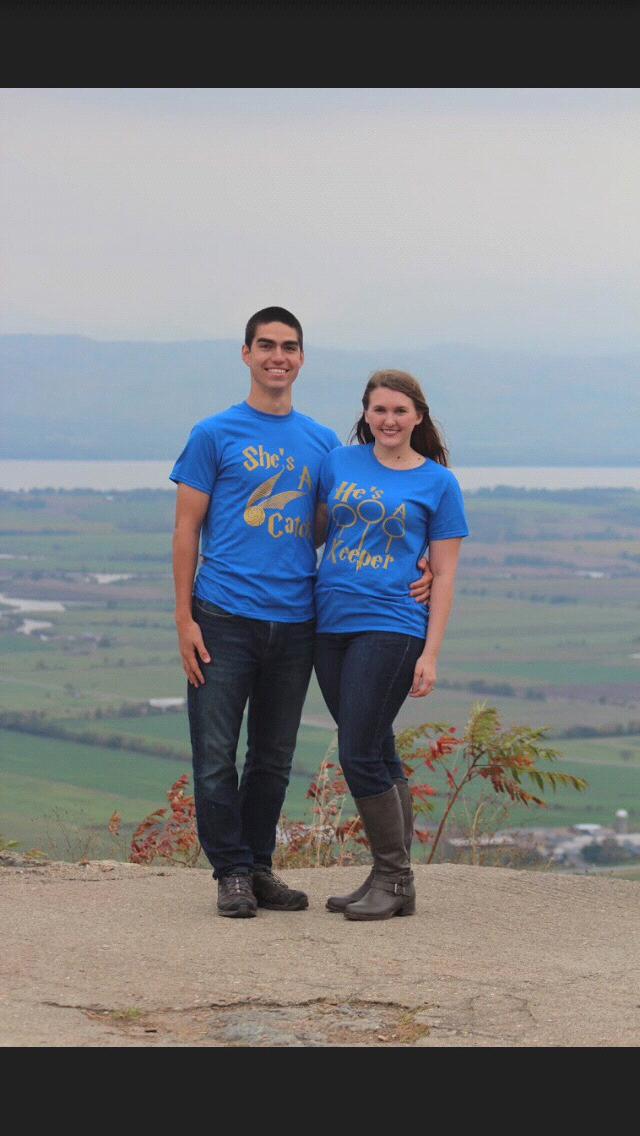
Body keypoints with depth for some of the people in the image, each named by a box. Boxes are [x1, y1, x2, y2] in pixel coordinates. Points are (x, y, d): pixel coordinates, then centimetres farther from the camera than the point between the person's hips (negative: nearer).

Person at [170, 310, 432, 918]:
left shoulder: (323, 443, 12)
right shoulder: (214, 435, 2)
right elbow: (187, 531, 1)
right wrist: (184, 619, -6)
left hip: (295, 621, 3)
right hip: (225, 616, -3)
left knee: (274, 758, 10)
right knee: (216, 755, -3)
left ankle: (259, 865, 22)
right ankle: (231, 872, 8)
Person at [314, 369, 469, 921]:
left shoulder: (438, 482, 1)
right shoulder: (339, 463, 10)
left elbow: (444, 574, 1)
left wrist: (431, 653, -6)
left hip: (390, 627, -4)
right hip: (332, 626, 4)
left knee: (359, 755, -10)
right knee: (378, 756, 10)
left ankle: (394, 879, 2)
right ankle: (392, 881, 17)